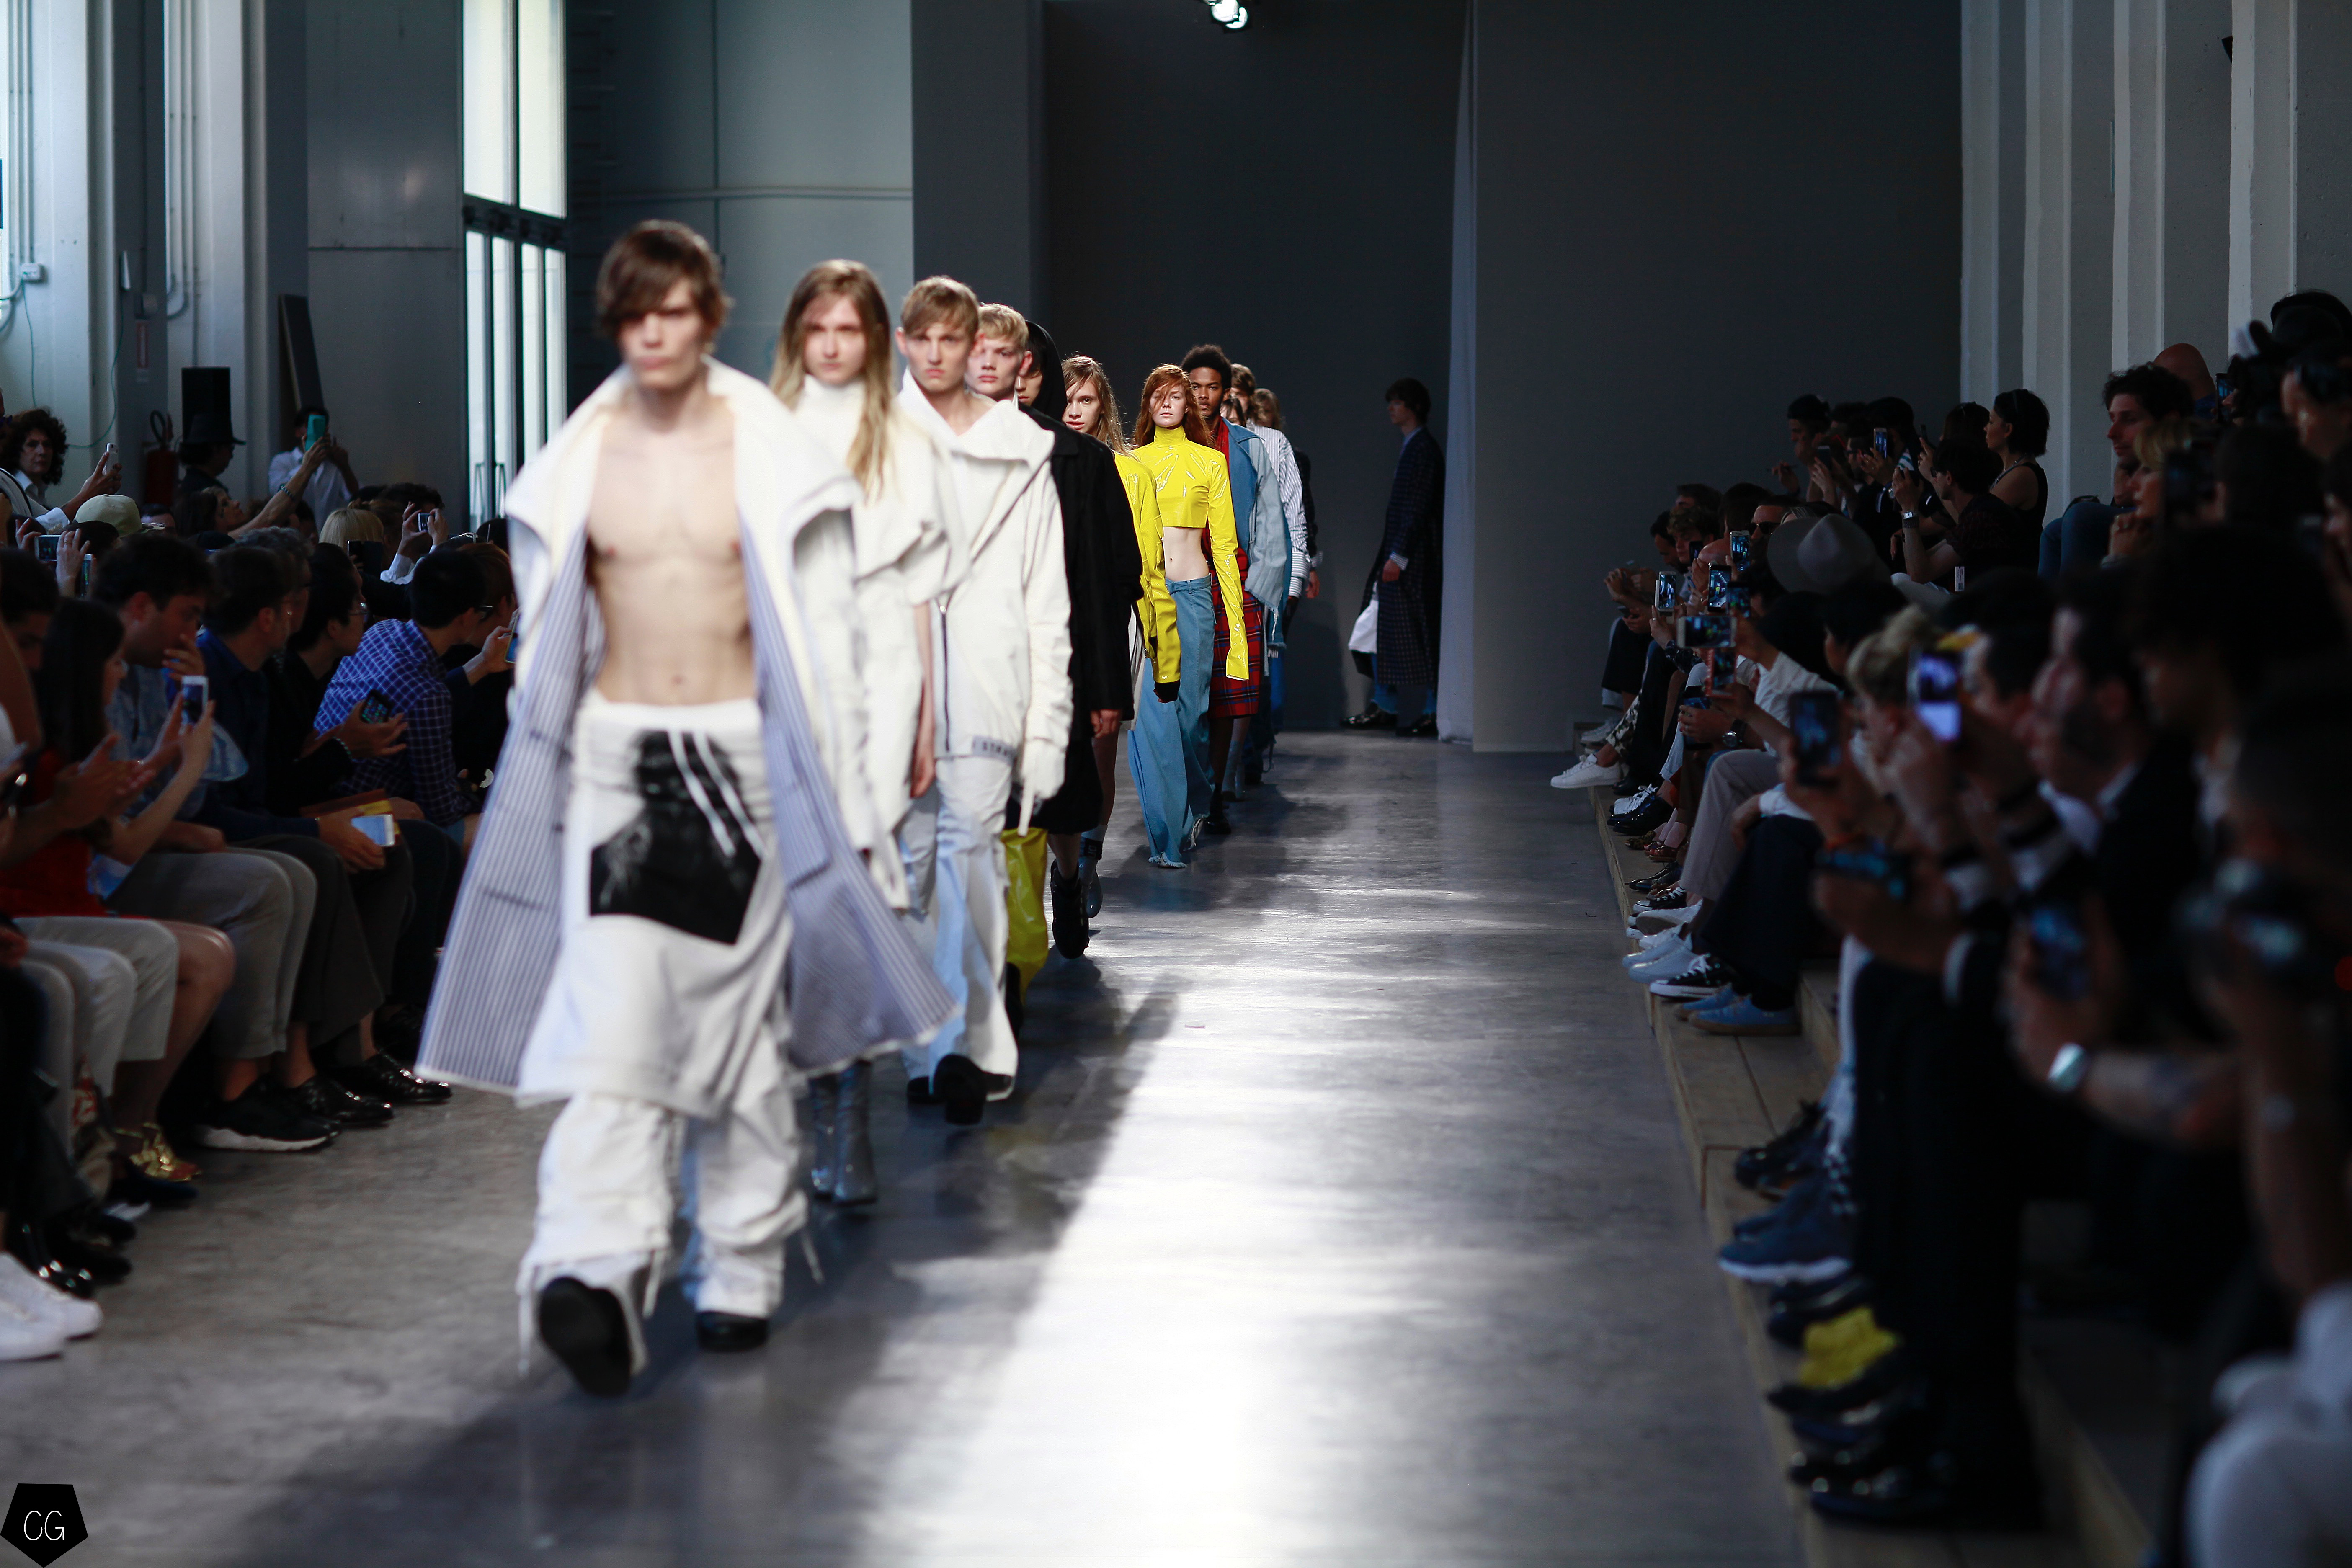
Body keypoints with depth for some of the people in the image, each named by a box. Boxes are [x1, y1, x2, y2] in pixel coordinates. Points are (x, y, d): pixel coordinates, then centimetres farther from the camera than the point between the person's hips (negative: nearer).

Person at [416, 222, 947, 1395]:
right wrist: (542, 769, 14)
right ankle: (594, 1269, -24)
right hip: (615, 755, 1)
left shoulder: (771, 456, -1)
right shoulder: (577, 462, 6)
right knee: (609, 1006, -15)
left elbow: (823, 628, 2)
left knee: (742, 1012, 6)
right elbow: (546, 632, 14)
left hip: (742, 755, -1)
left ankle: (741, 1270, 18)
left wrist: (827, 786, 0)